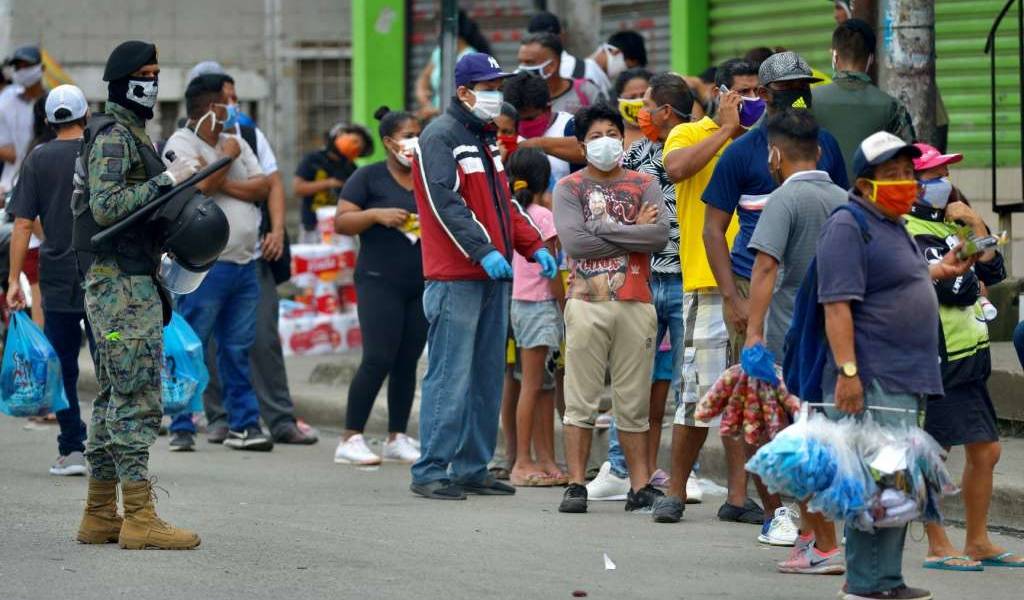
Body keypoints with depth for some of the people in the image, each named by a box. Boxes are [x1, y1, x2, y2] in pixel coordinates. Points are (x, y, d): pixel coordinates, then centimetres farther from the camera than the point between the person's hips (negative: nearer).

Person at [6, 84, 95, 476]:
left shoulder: (38, 159, 0)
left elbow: (23, 223, -3)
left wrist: (14, 278, -1)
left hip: (57, 278, 1)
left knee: (62, 367, 7)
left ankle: (72, 450, 4)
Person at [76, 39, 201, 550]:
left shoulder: (133, 135, 19)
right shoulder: (112, 136, -12)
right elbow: (106, 205, -22)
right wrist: (166, 179, -20)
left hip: (133, 282, 11)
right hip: (121, 283, -11)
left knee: (114, 397, 11)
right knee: (136, 398, -12)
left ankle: (100, 516, 14)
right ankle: (139, 517, -13)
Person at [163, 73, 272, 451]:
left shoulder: (237, 142, 16)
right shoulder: (180, 144, -5)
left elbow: (262, 188, 5)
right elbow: (202, 185, -20)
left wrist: (222, 184, -9)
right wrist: (227, 157, -6)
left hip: (245, 264, 7)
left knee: (238, 349, 9)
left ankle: (244, 424, 12)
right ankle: (182, 427, 0)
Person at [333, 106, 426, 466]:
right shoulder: (370, 178, 0)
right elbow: (341, 222, -5)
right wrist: (377, 214, -19)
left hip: (422, 284, 5)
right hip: (380, 282, -5)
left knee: (408, 362, 5)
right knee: (378, 359, -12)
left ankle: (397, 439, 12)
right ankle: (351, 439, -8)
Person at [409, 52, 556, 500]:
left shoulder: (486, 140, 20)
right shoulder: (440, 138, -9)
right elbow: (446, 203, -18)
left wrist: (533, 246, 14)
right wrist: (483, 250, -25)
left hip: (493, 278, 9)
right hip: (455, 279, -9)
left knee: (487, 378, 10)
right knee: (450, 377, -10)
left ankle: (473, 469, 15)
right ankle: (430, 472, -7)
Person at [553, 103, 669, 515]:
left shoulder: (644, 185, 11)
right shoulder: (569, 187, 6)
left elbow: (661, 235, -6)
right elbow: (574, 242, -10)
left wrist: (603, 227, -9)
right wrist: (634, 232, -5)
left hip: (635, 305, 2)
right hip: (587, 304, -2)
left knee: (634, 402, 5)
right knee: (581, 400, -3)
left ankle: (640, 486, 8)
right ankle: (576, 485, 0)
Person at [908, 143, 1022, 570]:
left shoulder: (947, 225, 17)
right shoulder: (910, 233, -13)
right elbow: (954, 287, -21)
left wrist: (976, 225, 1)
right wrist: (974, 283, -2)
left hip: (969, 356, 10)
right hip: (937, 359, -10)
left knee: (985, 450, 11)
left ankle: (978, 542, 19)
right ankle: (938, 547, 1)